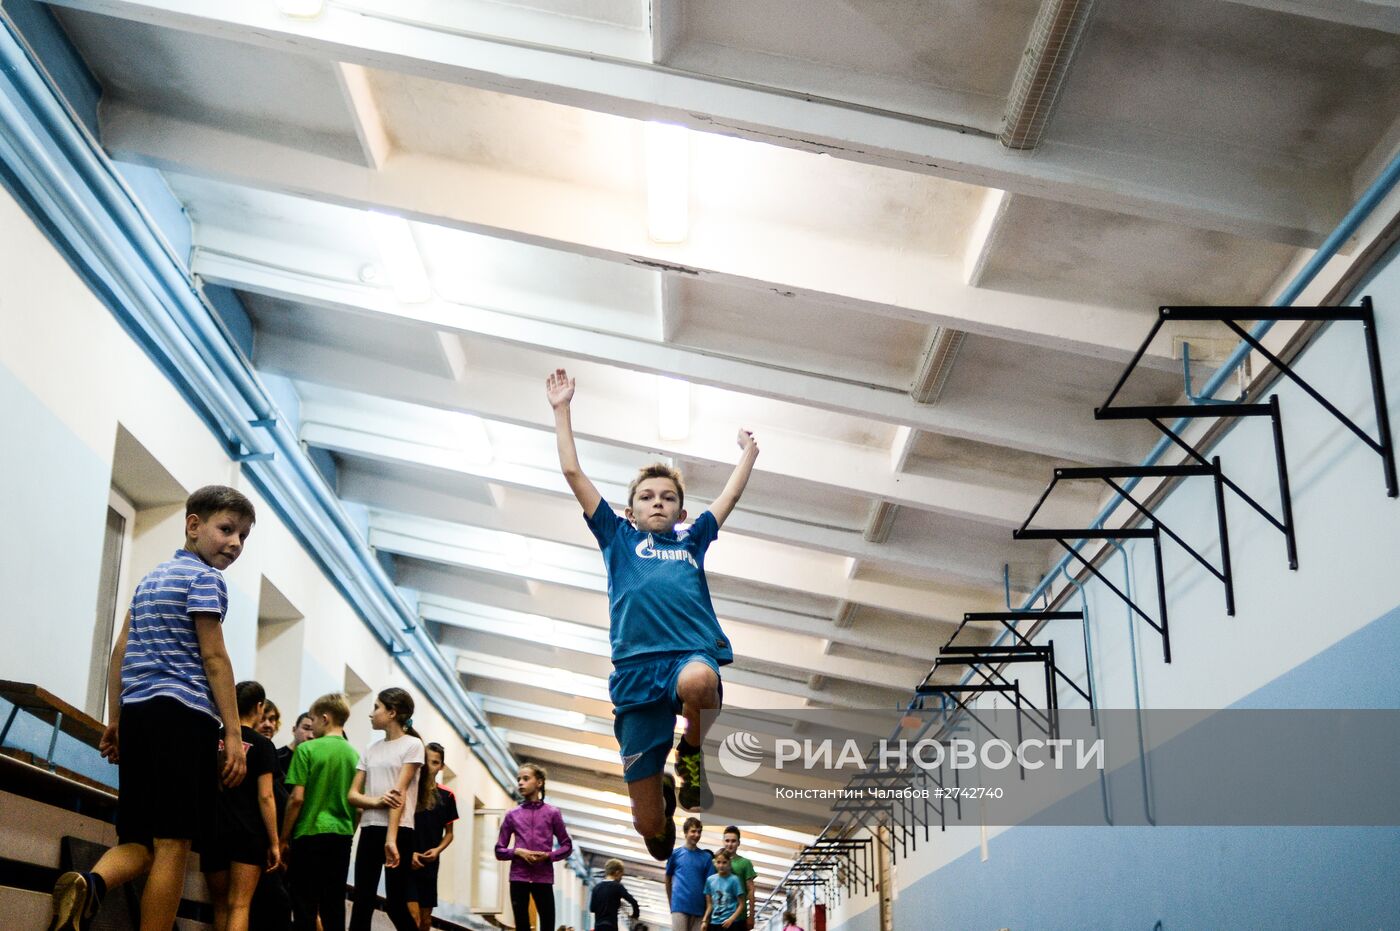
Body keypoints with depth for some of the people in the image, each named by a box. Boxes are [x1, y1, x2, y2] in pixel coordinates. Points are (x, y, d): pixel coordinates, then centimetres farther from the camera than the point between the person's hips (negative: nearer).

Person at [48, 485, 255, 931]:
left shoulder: (151, 578, 23)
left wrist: (115, 721, 22)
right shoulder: (205, 577, -2)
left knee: (140, 839, 9)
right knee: (171, 844, -6)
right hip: (184, 715, -8)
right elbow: (212, 656, -9)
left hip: (137, 712, 8)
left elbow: (121, 651, 21)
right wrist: (234, 734, -9)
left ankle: (90, 883, -21)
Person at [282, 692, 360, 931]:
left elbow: (297, 798, -10)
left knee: (304, 906, 0)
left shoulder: (307, 749, -6)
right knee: (334, 906, 8)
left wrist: (284, 838, -2)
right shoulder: (354, 755, 8)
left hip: (310, 833, -5)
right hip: (342, 835, 5)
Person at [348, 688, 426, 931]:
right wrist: (377, 801, -14)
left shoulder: (412, 745, -2)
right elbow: (352, 794, 8)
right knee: (362, 903, 3)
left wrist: (391, 839, -19)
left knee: (395, 906, -5)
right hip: (369, 830, 6)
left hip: (399, 831, -6)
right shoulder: (371, 750, 16)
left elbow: (398, 793, -12)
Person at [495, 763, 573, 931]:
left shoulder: (552, 813, 4)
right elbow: (499, 850, 10)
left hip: (543, 878, -1)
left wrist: (548, 855, -9)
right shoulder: (512, 815, 8)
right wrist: (517, 851, -9)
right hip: (518, 878, 1)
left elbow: (567, 846, 9)